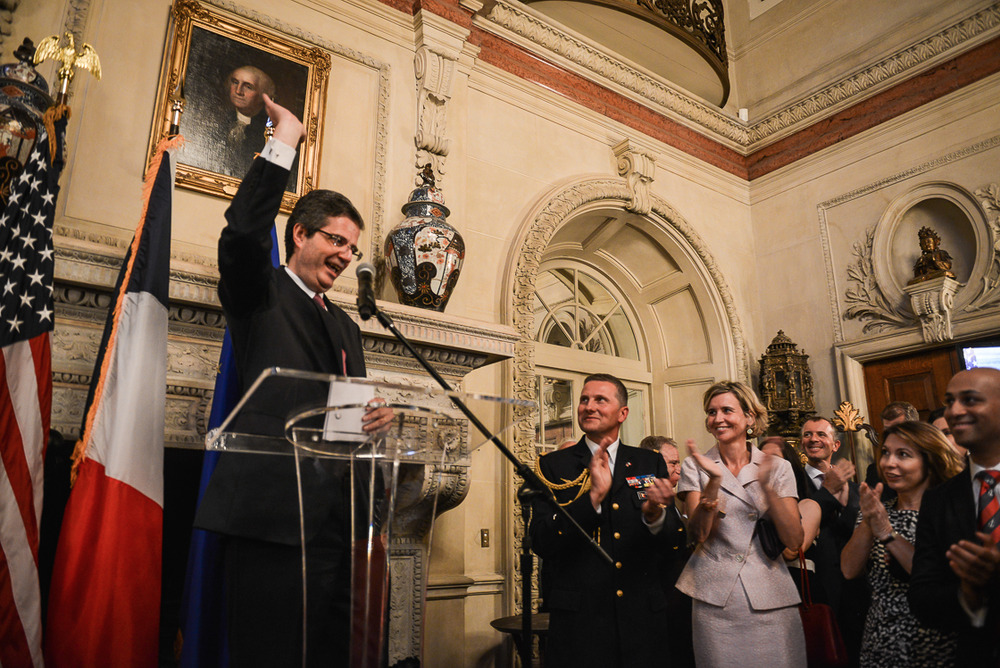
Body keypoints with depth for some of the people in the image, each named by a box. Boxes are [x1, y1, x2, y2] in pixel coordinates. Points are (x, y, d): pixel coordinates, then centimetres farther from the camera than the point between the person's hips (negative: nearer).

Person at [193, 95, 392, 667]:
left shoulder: (347, 327, 24)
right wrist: (285, 139, -11)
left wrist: (376, 417, 2)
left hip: (334, 517, 6)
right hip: (270, 510, -6)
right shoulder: (262, 294, 5)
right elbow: (243, 232, -16)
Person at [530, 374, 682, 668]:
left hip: (642, 620, 3)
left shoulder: (650, 463, 5)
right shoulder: (553, 465, -2)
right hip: (578, 621, -2)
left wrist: (654, 514, -20)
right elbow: (541, 544, -11)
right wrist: (594, 495, -22)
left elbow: (671, 542, 3)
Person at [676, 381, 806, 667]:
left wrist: (765, 484, -19)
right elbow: (698, 534, -11)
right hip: (714, 601, -1)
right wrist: (714, 481, -23)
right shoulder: (695, 466, 0)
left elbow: (794, 540, -7)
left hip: (770, 597, 1)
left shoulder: (778, 467, 2)